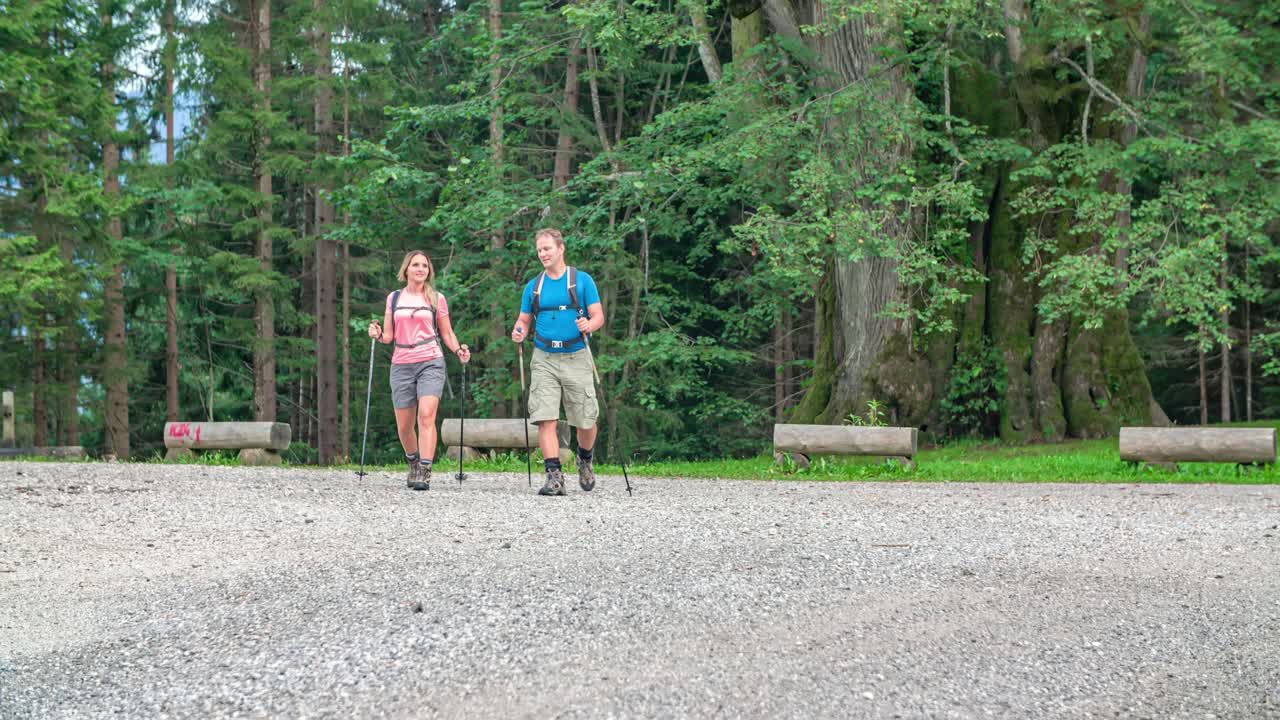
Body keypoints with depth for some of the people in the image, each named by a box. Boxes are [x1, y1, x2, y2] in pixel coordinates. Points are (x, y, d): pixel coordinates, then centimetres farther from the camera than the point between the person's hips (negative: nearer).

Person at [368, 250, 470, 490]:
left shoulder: (437, 299, 7)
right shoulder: (394, 298, 11)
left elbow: (446, 332, 12)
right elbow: (389, 336, 14)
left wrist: (458, 349, -6)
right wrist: (377, 334, -8)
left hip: (431, 362, -2)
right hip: (401, 364, 2)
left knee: (426, 416, -20)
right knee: (403, 425, 4)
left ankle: (425, 473, -23)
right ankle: (413, 464, 31)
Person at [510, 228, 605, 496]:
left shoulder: (582, 280, 3)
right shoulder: (534, 286, 12)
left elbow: (598, 316, 0)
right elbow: (524, 319, 17)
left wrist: (588, 325, -22)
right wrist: (519, 331, -6)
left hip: (576, 358, -2)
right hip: (544, 360, 2)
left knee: (586, 421, 3)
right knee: (546, 419, -12)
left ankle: (585, 461, 32)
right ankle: (554, 477, -13)